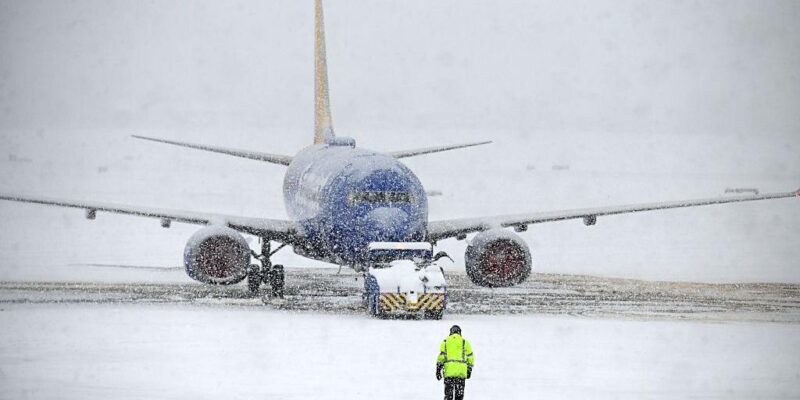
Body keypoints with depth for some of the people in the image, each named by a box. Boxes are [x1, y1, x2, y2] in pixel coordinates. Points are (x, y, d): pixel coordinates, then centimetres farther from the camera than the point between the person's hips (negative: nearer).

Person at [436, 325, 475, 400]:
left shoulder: (445, 342, 8)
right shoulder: (464, 342, 8)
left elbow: (441, 356, 1)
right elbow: (470, 357, 9)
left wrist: (438, 370, 2)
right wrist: (469, 370, 19)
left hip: (449, 371, 0)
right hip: (461, 371, 0)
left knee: (448, 394, 7)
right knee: (459, 394, 5)